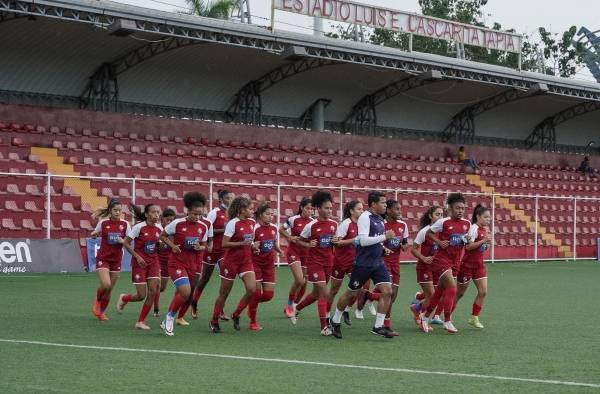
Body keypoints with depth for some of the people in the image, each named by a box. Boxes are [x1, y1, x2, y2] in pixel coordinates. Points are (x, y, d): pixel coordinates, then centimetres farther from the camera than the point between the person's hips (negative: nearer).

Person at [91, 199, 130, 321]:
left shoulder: (125, 224, -2)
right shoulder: (103, 223, -5)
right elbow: (94, 234, 10)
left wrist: (122, 241, -17)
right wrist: (94, 234, -13)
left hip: (116, 260, 2)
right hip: (103, 258, -2)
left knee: (109, 289, 7)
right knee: (106, 285, -21)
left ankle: (101, 312, 26)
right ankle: (97, 301, 11)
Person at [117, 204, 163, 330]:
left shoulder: (159, 228, 1)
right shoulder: (139, 227, -14)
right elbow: (126, 243, -9)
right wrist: (137, 257, -17)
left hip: (153, 261, 5)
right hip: (139, 262, -4)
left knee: (153, 292, -7)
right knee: (141, 295, -5)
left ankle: (141, 321, 6)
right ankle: (124, 298, 29)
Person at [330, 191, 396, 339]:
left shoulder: (380, 219, 11)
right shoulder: (365, 217, -14)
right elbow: (363, 240, -23)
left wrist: (383, 247, 11)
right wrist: (384, 237, -21)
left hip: (378, 263, 7)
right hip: (363, 264, -7)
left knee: (387, 291, -8)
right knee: (351, 293, 7)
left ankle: (378, 326, -3)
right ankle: (335, 321, 26)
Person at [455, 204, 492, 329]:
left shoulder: (485, 229, 8)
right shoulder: (474, 228, -17)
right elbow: (468, 246, -25)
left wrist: (488, 243, -2)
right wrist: (483, 240, -27)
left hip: (479, 264, 7)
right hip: (468, 264, -7)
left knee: (483, 292, -3)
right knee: (460, 293, 4)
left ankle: (474, 318, 7)